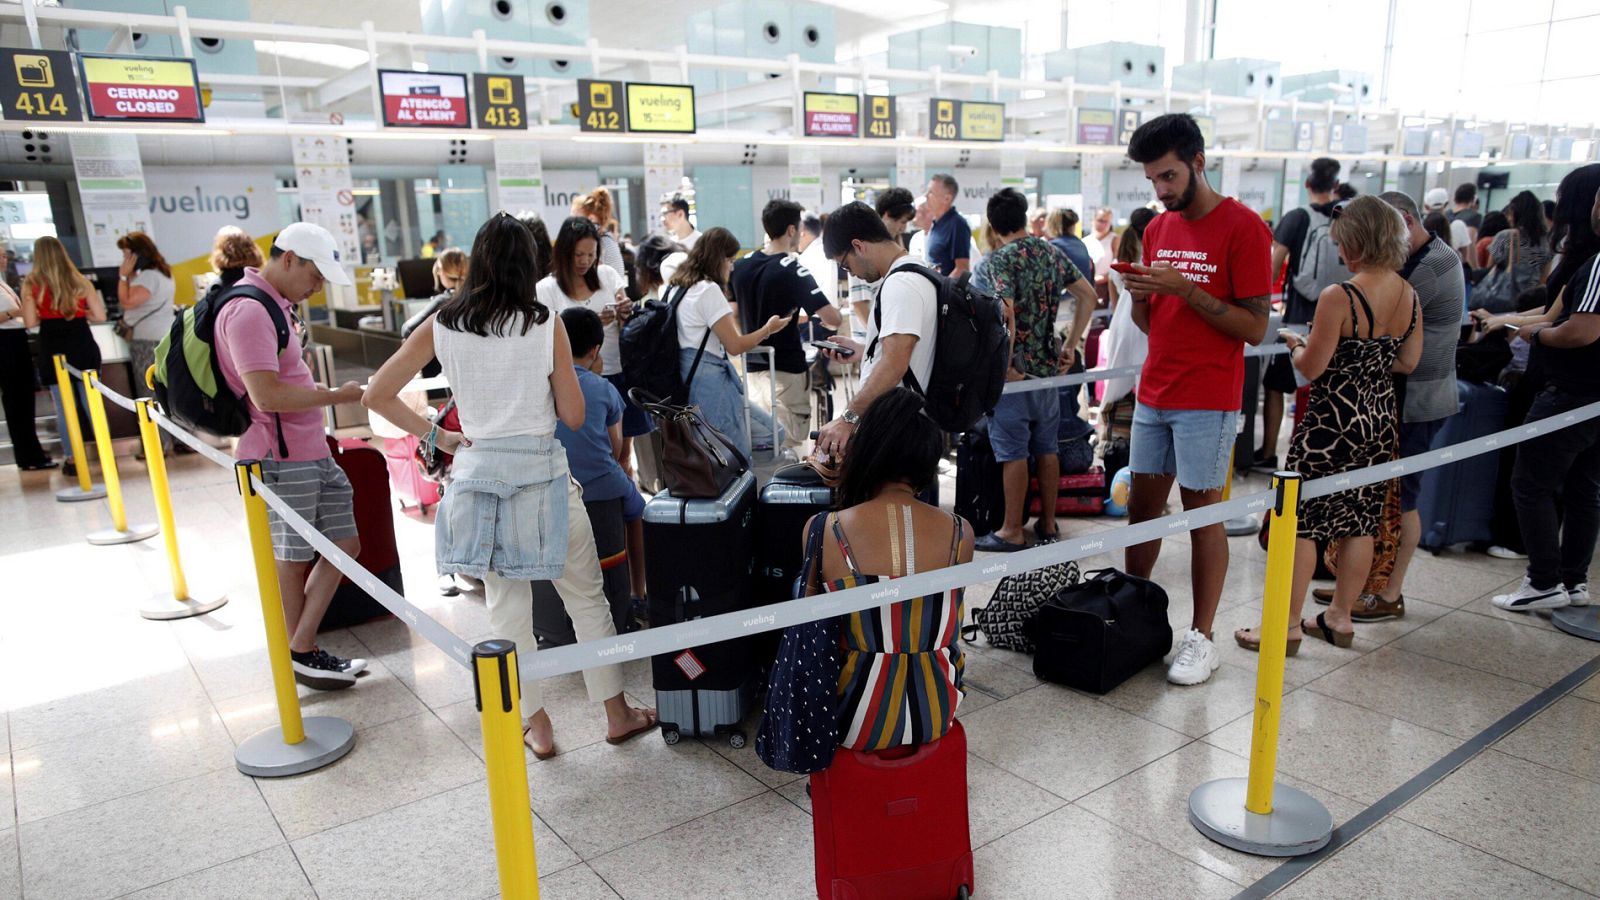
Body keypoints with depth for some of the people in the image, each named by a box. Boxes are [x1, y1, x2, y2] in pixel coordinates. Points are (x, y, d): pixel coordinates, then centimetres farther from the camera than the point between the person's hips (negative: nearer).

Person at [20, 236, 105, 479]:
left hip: (53, 348, -2)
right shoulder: (79, 281, 2)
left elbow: (31, 322, -9)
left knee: (64, 407, 5)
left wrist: (47, 316, 11)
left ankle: (72, 459, 8)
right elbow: (99, 316, -2)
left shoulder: (32, 284, -4)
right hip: (82, 344, 2)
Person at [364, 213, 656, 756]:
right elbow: (573, 417, -3)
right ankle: (616, 713, 21)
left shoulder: (441, 327, 1)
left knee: (506, 605, 13)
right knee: (586, 596, 11)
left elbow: (377, 396, 2)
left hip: (478, 471, 3)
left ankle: (536, 725, 22)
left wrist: (436, 436, 6)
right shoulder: (546, 324, -7)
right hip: (541, 471, -2)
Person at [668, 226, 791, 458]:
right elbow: (735, 345, -13)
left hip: (685, 377, 10)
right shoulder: (709, 290, -14)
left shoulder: (677, 287, 14)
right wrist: (768, 329, 1)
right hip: (709, 382, -10)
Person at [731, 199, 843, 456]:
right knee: (791, 442, 1)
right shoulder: (793, 270, -17)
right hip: (786, 368, -7)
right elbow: (833, 319, -23)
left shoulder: (740, 266, 2)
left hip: (752, 365, 7)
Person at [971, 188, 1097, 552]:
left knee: (1013, 453, 0)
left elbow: (1005, 314, -26)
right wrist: (1071, 345, 11)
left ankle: (1012, 532, 7)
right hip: (1048, 367, 6)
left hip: (1013, 370, -6)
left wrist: (1005, 366, -20)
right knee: (1046, 449, 13)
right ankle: (1048, 523, 23)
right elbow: (1087, 296, 9)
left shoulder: (996, 261, -12)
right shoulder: (1052, 253, 8)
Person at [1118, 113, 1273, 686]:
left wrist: (1185, 287, -20)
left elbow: (1256, 328, -13)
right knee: (1142, 505, 9)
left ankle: (1202, 638, 10)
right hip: (1154, 394, 6)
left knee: (1203, 514, 0)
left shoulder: (1242, 227, -9)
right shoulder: (1158, 229, 11)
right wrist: (1138, 294, -7)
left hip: (1207, 401, -6)